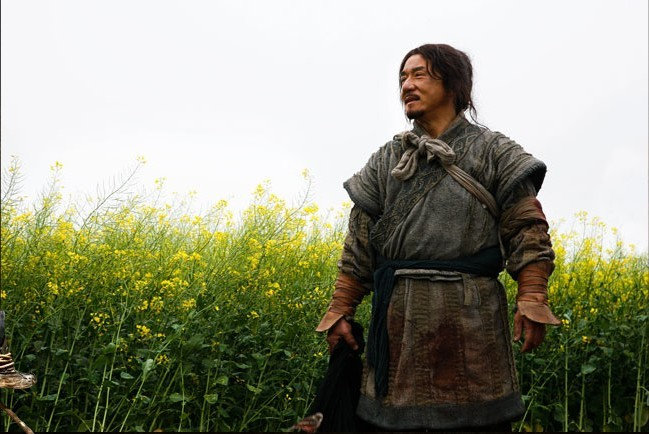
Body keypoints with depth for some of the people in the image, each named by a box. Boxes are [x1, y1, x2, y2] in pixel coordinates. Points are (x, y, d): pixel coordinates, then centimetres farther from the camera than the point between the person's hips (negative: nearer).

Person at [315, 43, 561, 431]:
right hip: (399, 319, 3)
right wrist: (341, 311, 6)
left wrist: (533, 300, -14)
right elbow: (359, 243, 12)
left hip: (469, 316, -2)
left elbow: (527, 232, -1)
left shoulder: (494, 152, 6)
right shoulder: (386, 160, 14)